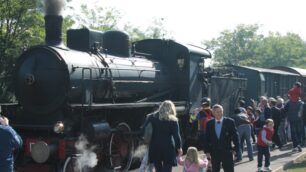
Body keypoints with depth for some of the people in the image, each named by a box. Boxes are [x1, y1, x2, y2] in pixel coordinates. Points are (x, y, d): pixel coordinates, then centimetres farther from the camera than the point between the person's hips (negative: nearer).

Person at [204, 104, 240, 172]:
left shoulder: (230, 122, -4)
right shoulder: (209, 123, 3)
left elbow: (235, 136, -2)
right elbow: (207, 138, 6)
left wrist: (236, 148, -7)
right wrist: (207, 151, 1)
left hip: (227, 152, -2)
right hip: (214, 153, 2)